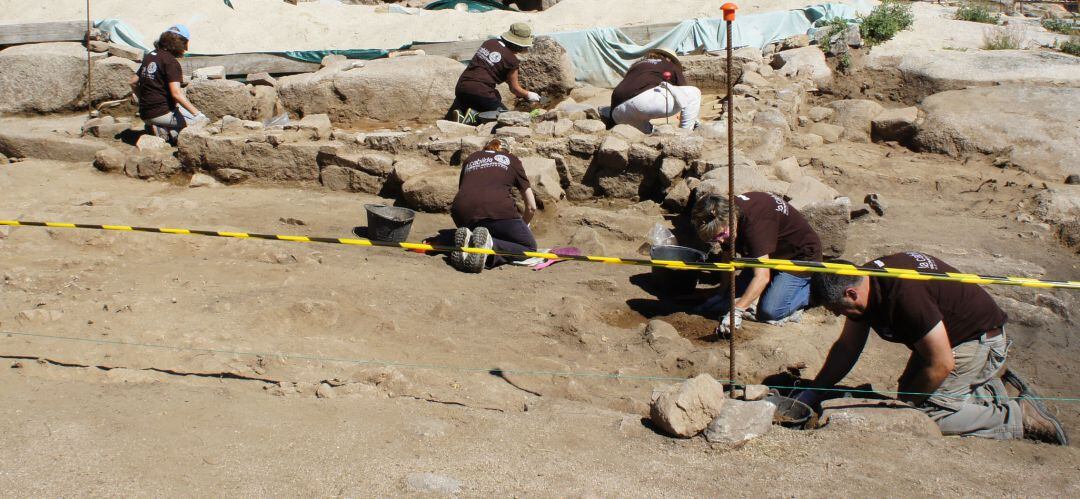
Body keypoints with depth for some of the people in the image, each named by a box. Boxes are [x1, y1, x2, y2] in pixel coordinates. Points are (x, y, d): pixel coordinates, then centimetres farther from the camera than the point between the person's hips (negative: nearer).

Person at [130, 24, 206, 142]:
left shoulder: (149, 56, 13)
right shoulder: (171, 62, -13)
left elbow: (134, 82, 18)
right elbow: (176, 93, -22)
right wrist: (197, 113, -22)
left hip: (145, 115, 9)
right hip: (162, 113, -8)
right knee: (202, 121, 0)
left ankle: (165, 129, 6)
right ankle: (171, 133, -14)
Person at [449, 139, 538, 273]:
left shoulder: (469, 159, 35)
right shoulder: (512, 160, 27)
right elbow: (531, 207, 25)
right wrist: (522, 226, 44)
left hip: (462, 212, 4)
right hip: (498, 210, -4)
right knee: (529, 247, 14)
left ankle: (467, 238, -5)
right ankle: (488, 244, -16)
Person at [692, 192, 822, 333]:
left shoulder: (755, 224, -39)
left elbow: (762, 277, -45)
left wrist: (736, 311, -52)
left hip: (800, 255, -8)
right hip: (772, 255, 8)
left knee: (770, 311, -23)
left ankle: (812, 288, 0)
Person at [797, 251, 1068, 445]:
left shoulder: (904, 294, -36)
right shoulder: (864, 280, -7)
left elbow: (942, 363, -29)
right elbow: (847, 347, 6)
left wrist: (906, 403, -15)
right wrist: (813, 393, 3)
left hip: (980, 341, -10)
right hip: (947, 335, 10)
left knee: (926, 411, -19)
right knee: (910, 389, 9)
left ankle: (1019, 417, -6)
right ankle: (986, 389, 21)